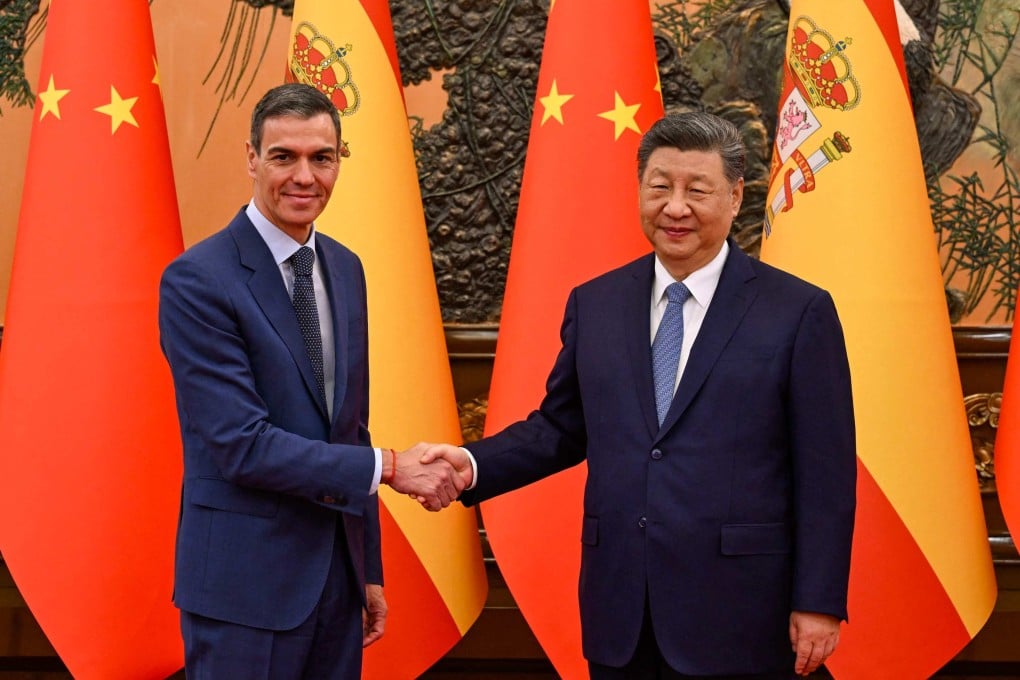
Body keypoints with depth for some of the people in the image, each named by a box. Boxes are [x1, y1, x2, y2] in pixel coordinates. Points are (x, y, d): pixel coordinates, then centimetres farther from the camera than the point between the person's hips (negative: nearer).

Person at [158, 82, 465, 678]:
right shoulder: (197, 281, -13)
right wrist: (389, 468, -18)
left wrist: (370, 570, 15)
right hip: (246, 582, -6)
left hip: (338, 572, 6)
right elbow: (243, 444, -19)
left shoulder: (346, 269, 9)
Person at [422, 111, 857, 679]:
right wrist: (475, 466, -3)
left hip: (736, 616, -3)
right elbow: (561, 428, 14)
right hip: (619, 611, 4)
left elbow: (825, 476, -5)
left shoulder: (800, 311, -4)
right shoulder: (594, 304, 8)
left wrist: (819, 603, -8)